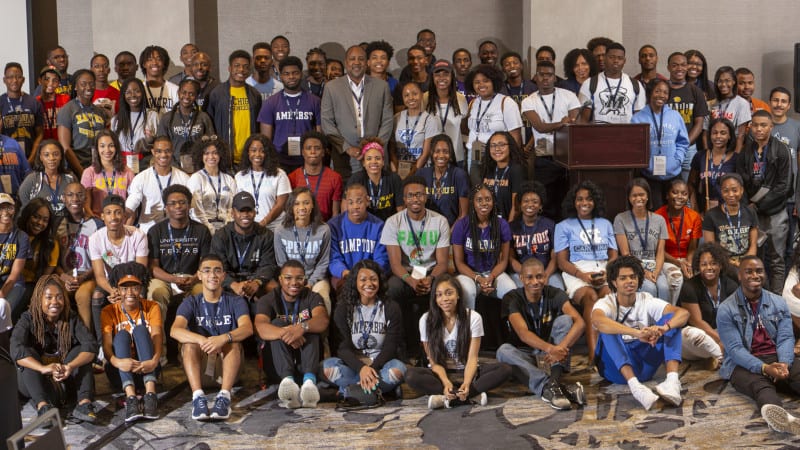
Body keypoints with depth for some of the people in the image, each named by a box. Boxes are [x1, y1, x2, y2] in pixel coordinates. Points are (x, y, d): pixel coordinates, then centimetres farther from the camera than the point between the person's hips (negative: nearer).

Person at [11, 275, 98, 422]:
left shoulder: (71, 320, -5)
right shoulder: (28, 320, -10)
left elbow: (91, 346, -21)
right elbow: (17, 350, -29)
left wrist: (70, 366, -41)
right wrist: (44, 369, -47)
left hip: (64, 378, 2)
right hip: (30, 380, -2)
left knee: (81, 351, -19)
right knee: (29, 353, -27)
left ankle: (84, 403, -38)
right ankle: (43, 405, -49)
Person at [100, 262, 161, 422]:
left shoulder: (152, 307, 2)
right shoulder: (109, 311, 1)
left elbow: (157, 335, -16)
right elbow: (106, 345, -14)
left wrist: (154, 360, -38)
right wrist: (117, 361, -39)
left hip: (146, 368, 0)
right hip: (120, 371, 0)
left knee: (140, 329, -23)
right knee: (122, 334, -25)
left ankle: (150, 393, -40)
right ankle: (130, 396, -45)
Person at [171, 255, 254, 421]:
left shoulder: (235, 301, 2)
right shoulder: (191, 303, 3)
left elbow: (247, 328, -19)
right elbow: (175, 330, -16)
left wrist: (224, 338, -40)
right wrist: (202, 340, -37)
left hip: (227, 362, -1)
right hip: (200, 366, 1)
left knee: (233, 342, -30)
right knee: (189, 343, -28)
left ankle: (224, 396, -45)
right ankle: (198, 396, -44)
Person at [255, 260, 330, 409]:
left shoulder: (312, 297, 2)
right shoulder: (268, 300, 0)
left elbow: (323, 321, -21)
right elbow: (261, 328, -22)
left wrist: (302, 327, -42)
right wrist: (284, 332, -42)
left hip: (306, 358, 0)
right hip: (277, 359, 0)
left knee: (309, 326, -24)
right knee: (278, 323, -24)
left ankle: (309, 381, -50)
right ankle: (287, 380, -49)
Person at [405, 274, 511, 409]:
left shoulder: (473, 317, -9)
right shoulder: (426, 320, -9)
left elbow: (472, 358, -12)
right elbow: (434, 361, -8)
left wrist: (466, 383, -32)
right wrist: (446, 382, -29)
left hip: (465, 372, 1)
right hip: (441, 373, -1)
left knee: (505, 369, -26)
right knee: (411, 375, -33)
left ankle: (446, 398, -29)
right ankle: (472, 396, -30)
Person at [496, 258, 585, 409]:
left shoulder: (555, 294, -7)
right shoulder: (512, 299, -11)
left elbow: (580, 323, -22)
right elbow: (523, 333, -26)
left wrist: (561, 348, -41)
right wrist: (551, 348, -45)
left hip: (552, 357, 1)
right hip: (526, 356, -1)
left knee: (564, 319, -22)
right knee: (503, 350, -32)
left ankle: (553, 382, -40)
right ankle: (550, 387, -49)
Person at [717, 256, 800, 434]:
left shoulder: (779, 303, 12)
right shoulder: (726, 309, -1)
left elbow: (786, 338, 1)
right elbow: (735, 348, -11)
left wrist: (784, 363, -22)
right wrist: (764, 368, -26)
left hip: (779, 359, 4)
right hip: (744, 364, -4)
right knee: (760, 385, -38)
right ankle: (783, 417, -71)